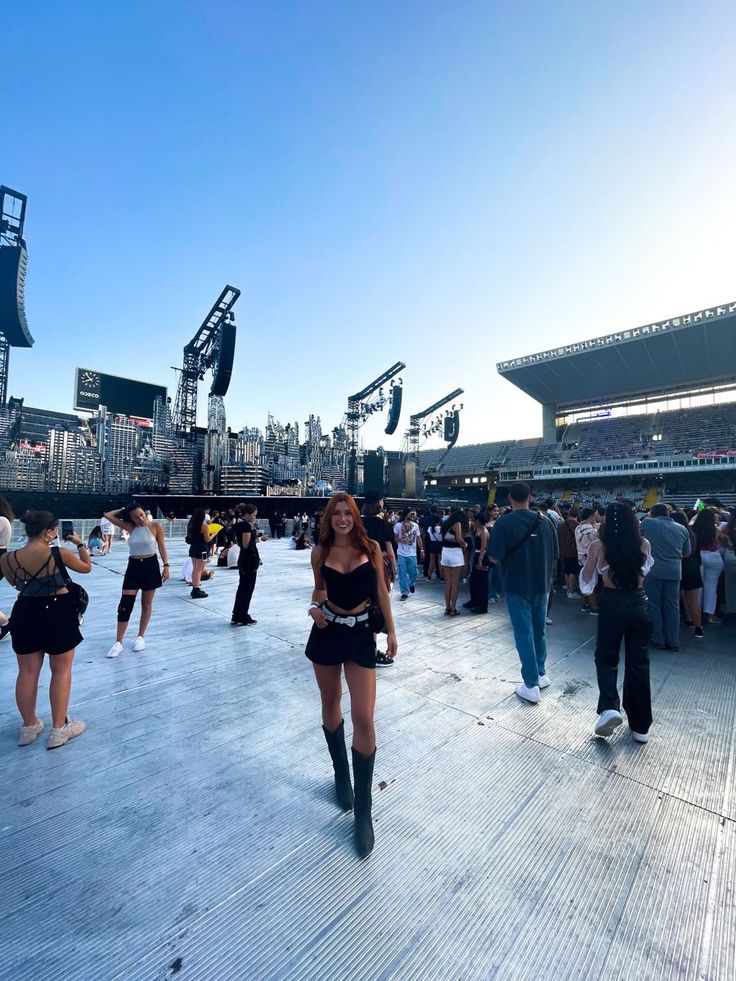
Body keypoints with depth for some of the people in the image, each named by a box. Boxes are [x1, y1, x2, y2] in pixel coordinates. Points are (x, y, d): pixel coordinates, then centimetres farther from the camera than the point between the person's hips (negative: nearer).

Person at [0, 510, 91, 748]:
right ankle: (59, 729, 19)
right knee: (61, 670, 10)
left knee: (27, 672, 17)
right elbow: (86, 567, 1)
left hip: (25, 614, 4)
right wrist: (80, 545, 11)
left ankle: (29, 726, 32)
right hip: (58, 614, -4)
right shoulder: (60, 554, -18)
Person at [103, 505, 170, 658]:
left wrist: (166, 566, -7)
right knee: (125, 604, -2)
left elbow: (162, 547, -4)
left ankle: (140, 637, 25)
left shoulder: (155, 526, -8)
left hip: (151, 566, -2)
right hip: (133, 566, 2)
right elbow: (108, 515, -2)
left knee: (146, 604, 10)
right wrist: (123, 510, 1)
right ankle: (118, 643, 7)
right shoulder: (129, 527, -1)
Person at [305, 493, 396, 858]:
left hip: (361, 634, -2)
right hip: (326, 632, 2)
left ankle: (363, 810, 13)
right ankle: (341, 773, 44)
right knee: (331, 704, 18)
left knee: (363, 719, -5)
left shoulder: (371, 547, -6)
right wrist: (314, 606, -12)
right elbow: (319, 589, 10)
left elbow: (381, 591, 1)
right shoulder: (320, 551, -3)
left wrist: (391, 631, 4)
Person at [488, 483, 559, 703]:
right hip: (542, 585, 4)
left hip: (517, 587, -4)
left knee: (524, 634, 5)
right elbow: (555, 555, 5)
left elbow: (494, 557, -17)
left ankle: (531, 685, 11)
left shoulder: (504, 522, -14)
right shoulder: (544, 521, -1)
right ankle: (541, 674, 34)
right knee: (540, 630, 20)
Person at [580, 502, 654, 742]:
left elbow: (586, 581, 1)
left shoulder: (598, 546, -10)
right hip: (639, 604, 3)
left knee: (606, 657, 17)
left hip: (612, 605, -2)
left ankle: (609, 708, -2)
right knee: (638, 663, 14)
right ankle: (640, 726, 24)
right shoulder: (644, 545, -3)